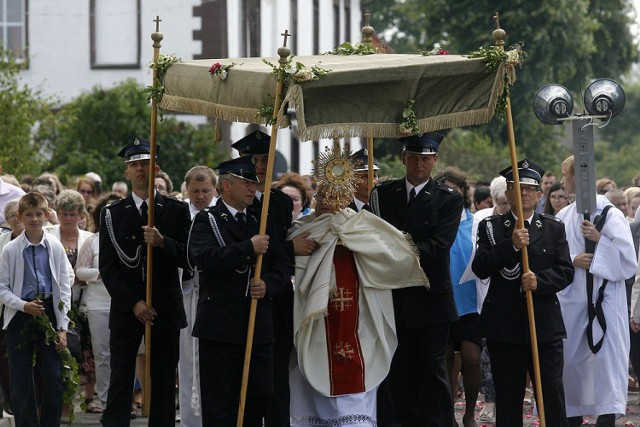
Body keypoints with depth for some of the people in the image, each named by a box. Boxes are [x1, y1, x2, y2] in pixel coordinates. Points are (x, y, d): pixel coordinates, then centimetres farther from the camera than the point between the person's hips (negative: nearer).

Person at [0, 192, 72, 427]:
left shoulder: (55, 247, -1)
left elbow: (65, 288, 2)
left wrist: (62, 327, -2)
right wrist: (24, 306, -16)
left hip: (49, 313, 0)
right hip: (20, 317, 0)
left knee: (55, 378, -4)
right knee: (21, 382, 4)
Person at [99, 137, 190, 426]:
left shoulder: (176, 211, 6)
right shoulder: (113, 215, 6)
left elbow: (188, 258, -1)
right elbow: (108, 268, 1)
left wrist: (163, 242, -19)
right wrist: (133, 303, -10)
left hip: (166, 311, 0)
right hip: (126, 311, 0)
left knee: (164, 383, 3)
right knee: (120, 381, -2)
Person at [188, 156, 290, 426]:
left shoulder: (262, 223, 17)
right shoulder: (207, 220, 0)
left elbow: (283, 267, 16)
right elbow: (205, 257, -19)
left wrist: (268, 284, -5)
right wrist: (249, 248, -18)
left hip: (259, 327, 5)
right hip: (220, 327, -5)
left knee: (260, 397, 6)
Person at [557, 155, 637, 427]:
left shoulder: (609, 213, -4)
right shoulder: (563, 217, 10)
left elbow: (628, 257, -7)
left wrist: (600, 239, -18)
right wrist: (573, 262, -10)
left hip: (604, 296, -5)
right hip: (572, 298, 5)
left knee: (606, 355, -13)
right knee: (571, 356, 9)